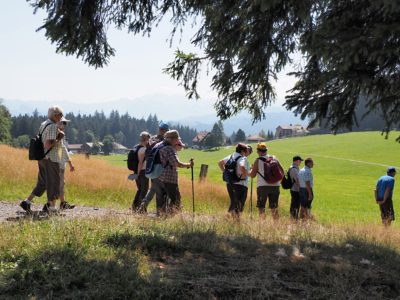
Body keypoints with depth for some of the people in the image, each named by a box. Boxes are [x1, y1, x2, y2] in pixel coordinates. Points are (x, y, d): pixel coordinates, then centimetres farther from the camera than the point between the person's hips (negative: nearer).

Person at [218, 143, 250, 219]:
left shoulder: (231, 156, 11)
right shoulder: (243, 158, -13)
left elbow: (220, 163, 19)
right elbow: (242, 167, -34)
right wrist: (244, 176, -19)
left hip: (229, 184, 7)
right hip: (240, 184, -7)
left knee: (233, 202, 19)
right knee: (239, 206, -1)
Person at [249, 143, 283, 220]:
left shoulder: (258, 160, -4)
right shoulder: (274, 158, 7)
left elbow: (252, 175, -1)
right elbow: (282, 171, 11)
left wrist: (252, 168, 18)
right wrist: (280, 180, 24)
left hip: (263, 186, -4)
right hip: (275, 185, 4)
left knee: (261, 207, 3)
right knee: (274, 208, 11)